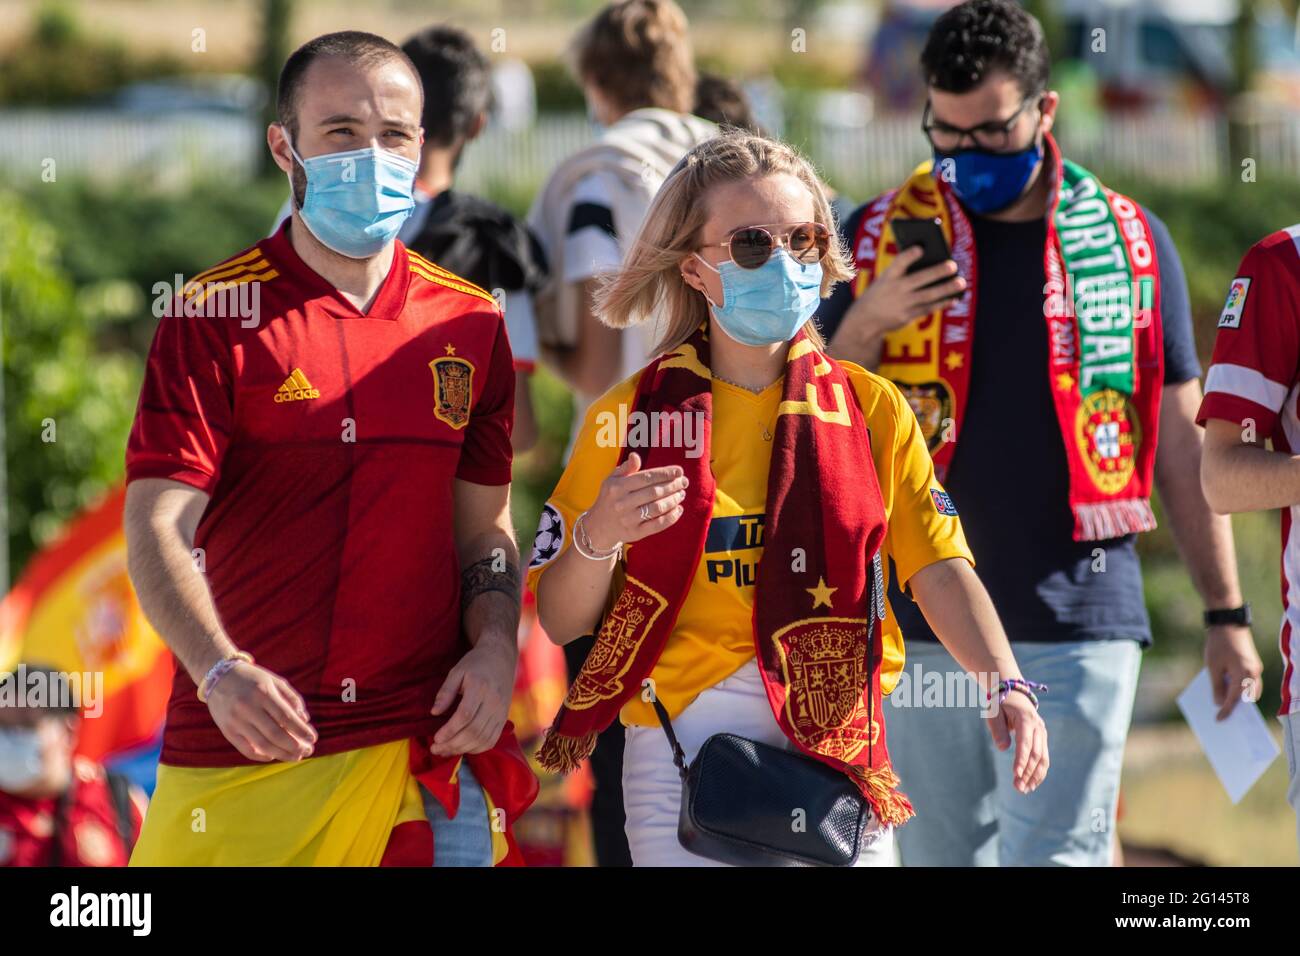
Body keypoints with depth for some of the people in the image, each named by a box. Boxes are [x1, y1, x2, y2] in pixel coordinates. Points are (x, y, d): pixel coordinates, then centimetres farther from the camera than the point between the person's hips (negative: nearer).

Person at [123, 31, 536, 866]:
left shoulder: (471, 325, 11)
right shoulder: (216, 316, -1)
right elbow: (159, 528, -9)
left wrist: (495, 647, -3)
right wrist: (218, 671, -25)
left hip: (427, 742, 3)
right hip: (244, 741, -3)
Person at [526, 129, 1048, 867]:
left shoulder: (871, 409, 7)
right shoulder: (629, 417, 2)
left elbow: (939, 569, -2)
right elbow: (562, 620, 3)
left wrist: (1004, 682, -18)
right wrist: (597, 539, -18)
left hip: (838, 749, 1)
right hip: (682, 746, -1)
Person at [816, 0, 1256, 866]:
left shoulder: (1128, 241, 6)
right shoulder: (882, 237, 7)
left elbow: (1182, 445, 10)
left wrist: (1226, 612, 8)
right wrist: (866, 324, -11)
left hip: (1074, 625, -2)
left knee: (1057, 854, -9)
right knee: (935, 852, 7)